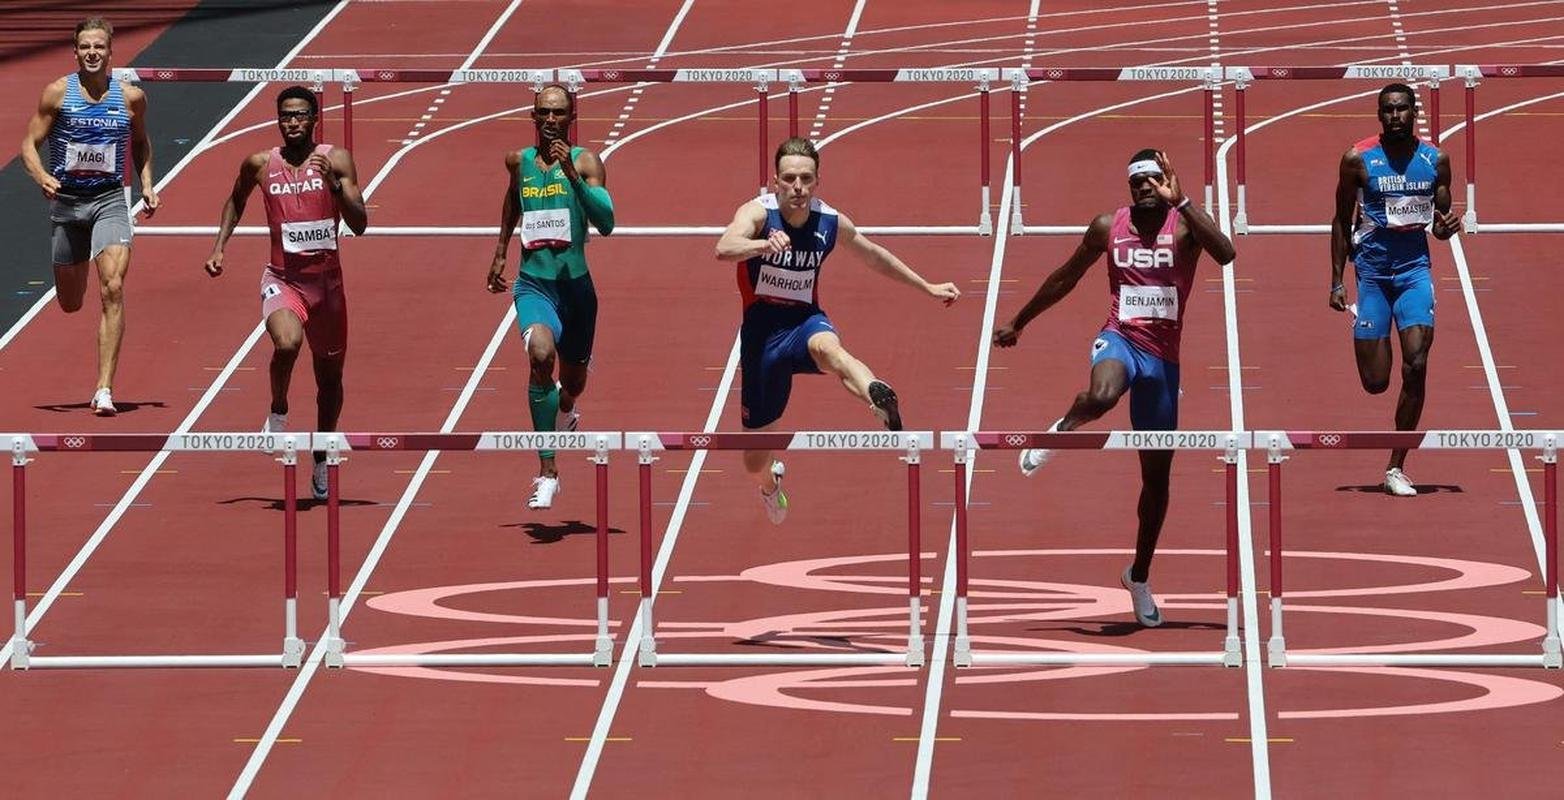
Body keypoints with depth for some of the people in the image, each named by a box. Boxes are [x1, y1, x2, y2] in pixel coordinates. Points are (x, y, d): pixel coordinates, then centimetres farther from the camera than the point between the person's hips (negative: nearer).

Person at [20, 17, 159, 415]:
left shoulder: (131, 97, 1)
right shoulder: (58, 93, -4)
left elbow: (141, 143, 19)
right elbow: (30, 143, -2)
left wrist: (147, 185, 7)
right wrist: (42, 176, -21)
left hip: (110, 201, -1)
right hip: (66, 201, 1)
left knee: (113, 289, -19)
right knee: (70, 304, 10)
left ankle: (104, 390, -20)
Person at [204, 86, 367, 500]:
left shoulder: (337, 160, -4)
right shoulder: (260, 165, -1)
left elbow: (359, 225, -11)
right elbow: (236, 200, 21)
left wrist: (334, 184, -24)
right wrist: (219, 247, 12)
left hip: (327, 280, 1)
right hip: (283, 279, -1)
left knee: (329, 376, 13)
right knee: (286, 343, -32)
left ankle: (322, 460, 32)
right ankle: (278, 412, -4)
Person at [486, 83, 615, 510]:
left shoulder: (585, 162, -7)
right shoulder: (519, 162, 2)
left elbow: (606, 223, -21)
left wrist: (572, 175, -29)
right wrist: (500, 252, 27)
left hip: (575, 285, 0)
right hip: (532, 283, 0)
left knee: (573, 377, 19)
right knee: (541, 354, -30)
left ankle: (565, 410, 62)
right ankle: (547, 470, -27)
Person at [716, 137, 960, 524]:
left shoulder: (832, 223, -2)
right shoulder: (757, 213, -13)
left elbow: (875, 256, 20)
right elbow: (724, 249, -35)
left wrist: (928, 288, 27)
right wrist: (764, 244, -56)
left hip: (806, 322, 0)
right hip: (762, 331, 0)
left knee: (826, 347, -42)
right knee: (755, 462, 9)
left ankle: (880, 399, -74)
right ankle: (771, 483, 49)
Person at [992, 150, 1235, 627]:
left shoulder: (1183, 226, -4)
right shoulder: (1109, 227, 3)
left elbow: (1225, 254, -26)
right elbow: (1066, 277, 17)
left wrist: (1180, 203, -31)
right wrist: (1019, 322, 23)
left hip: (1163, 357, 1)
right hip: (1120, 339, -1)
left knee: (1157, 475, 9)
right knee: (1101, 396, -40)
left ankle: (1139, 578, 25)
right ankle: (1063, 429, -4)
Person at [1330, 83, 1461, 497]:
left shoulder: (1435, 160, 3)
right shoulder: (1358, 160, -4)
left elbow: (1440, 223, 12)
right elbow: (1341, 221, 3)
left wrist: (1446, 226, -12)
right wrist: (1337, 281, 0)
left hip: (1414, 267, 1)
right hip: (1371, 269, -1)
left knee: (1416, 365, -14)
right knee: (1375, 382, -3)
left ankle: (1396, 469, -5)